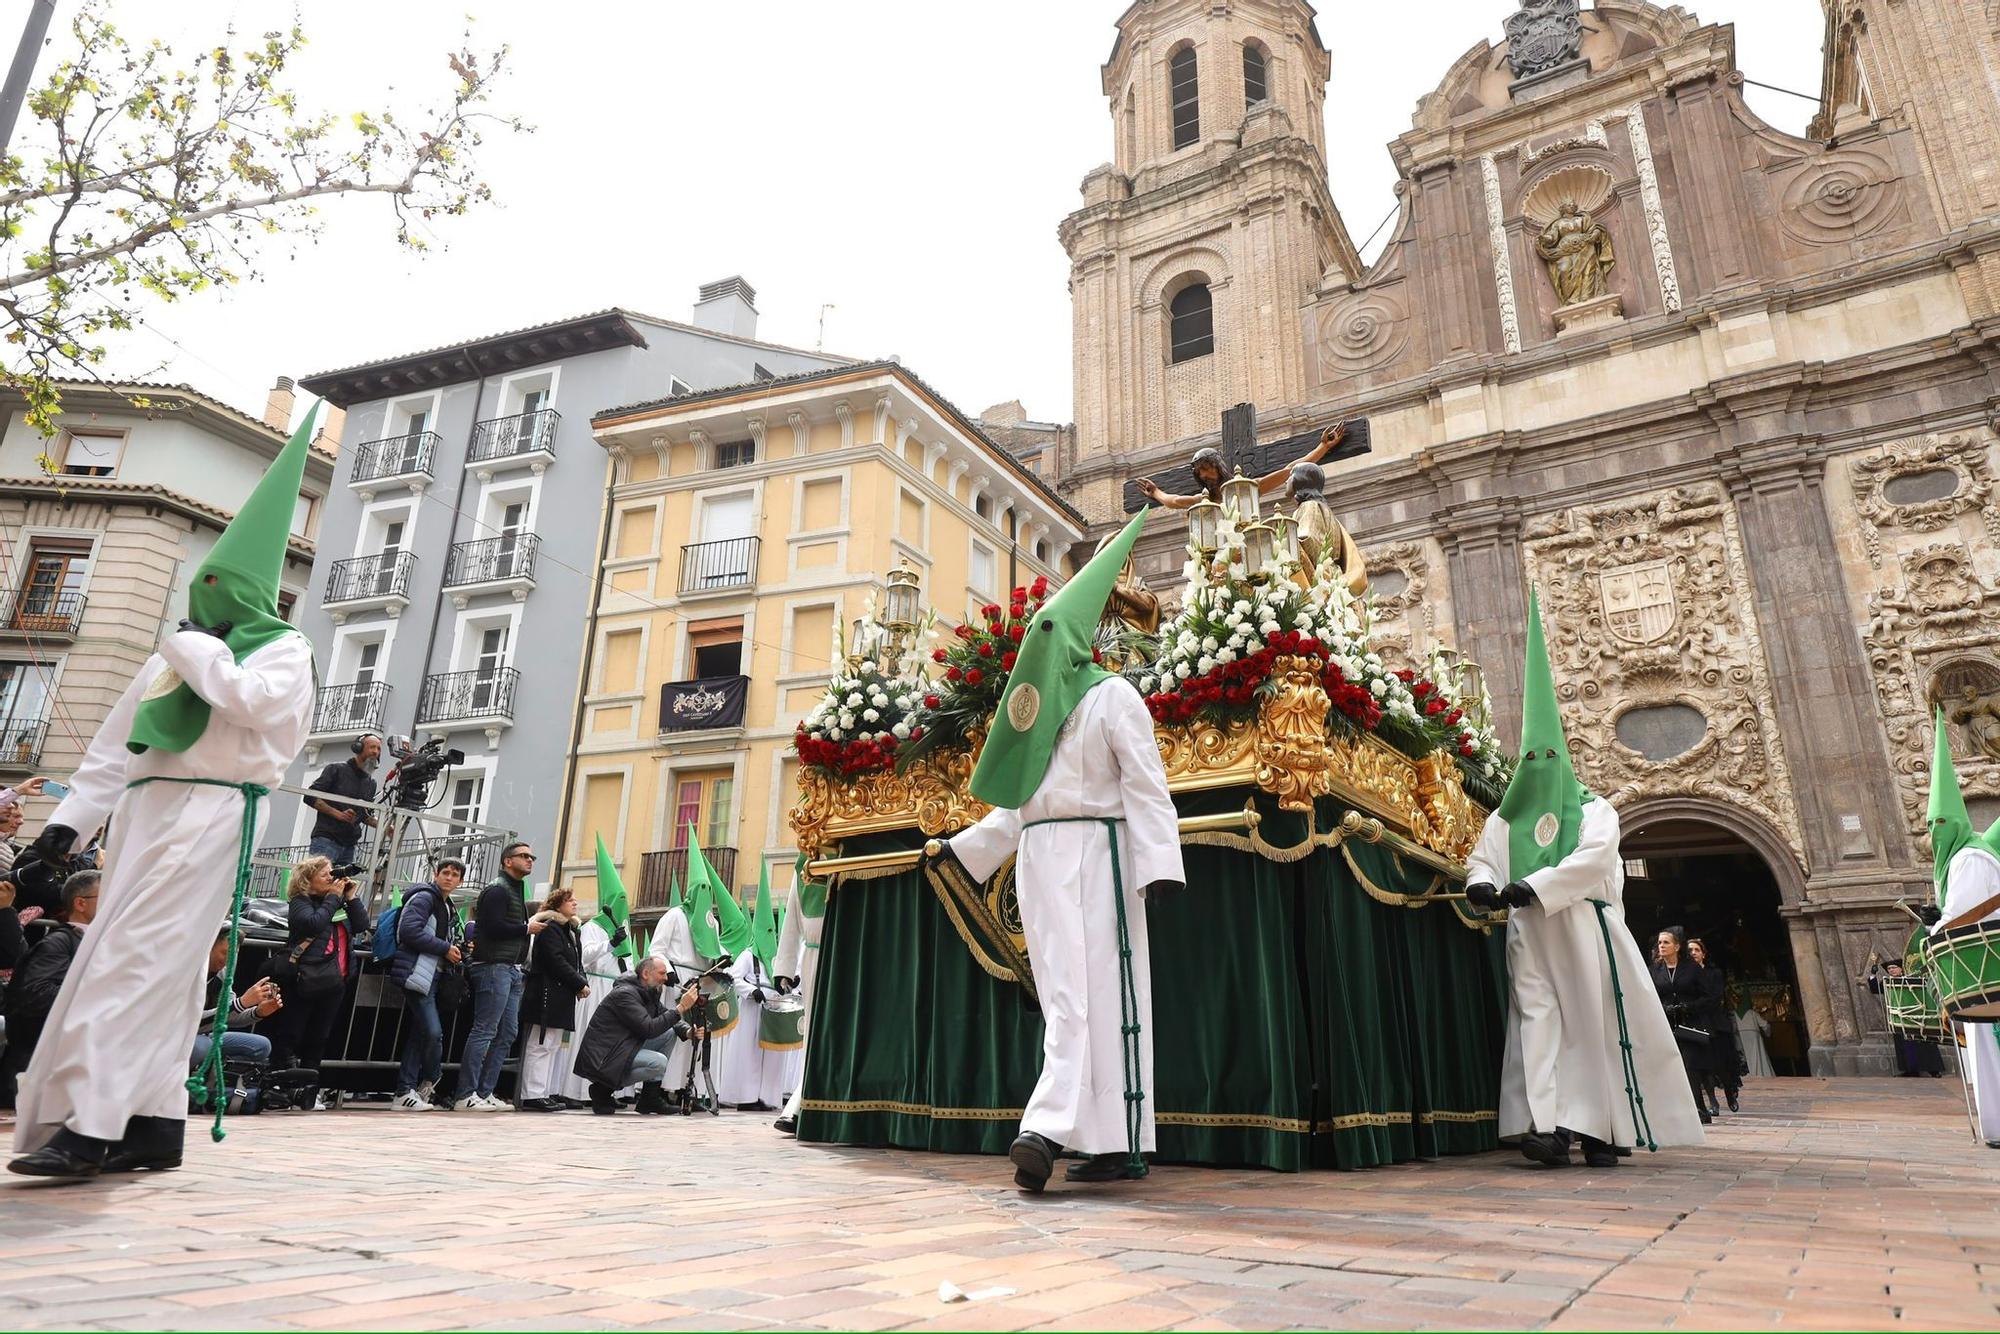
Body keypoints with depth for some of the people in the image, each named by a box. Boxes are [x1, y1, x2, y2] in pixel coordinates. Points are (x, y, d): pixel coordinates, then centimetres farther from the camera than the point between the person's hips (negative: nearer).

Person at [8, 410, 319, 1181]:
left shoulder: (286, 649, 4)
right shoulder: (179, 653, 23)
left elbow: (252, 701, -17)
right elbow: (114, 743, 22)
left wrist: (194, 647, -4)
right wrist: (72, 817, 14)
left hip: (214, 812, -7)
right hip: (149, 809, 7)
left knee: (137, 959, -15)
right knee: (164, 967, 4)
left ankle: (87, 1125, -17)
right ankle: (155, 1121, 8)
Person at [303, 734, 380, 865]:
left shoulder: (371, 782, 19)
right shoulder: (337, 769, 2)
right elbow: (310, 797, -3)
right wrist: (338, 814, -13)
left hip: (349, 845, 6)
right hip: (326, 838, -5)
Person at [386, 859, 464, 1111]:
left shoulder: (447, 908, 22)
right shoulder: (424, 897, -6)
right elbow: (410, 930, -20)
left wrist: (456, 950, 8)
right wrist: (445, 948, -15)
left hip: (433, 975, 10)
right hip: (417, 974, -10)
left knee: (419, 1034, 9)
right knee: (433, 1031, -13)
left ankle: (405, 1092, 13)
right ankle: (431, 1078, 9)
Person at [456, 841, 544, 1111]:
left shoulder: (516, 890, 23)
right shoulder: (497, 890, -8)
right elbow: (494, 927, -19)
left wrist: (537, 919, 8)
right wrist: (527, 929, -9)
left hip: (512, 969, 10)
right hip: (494, 967, -10)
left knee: (507, 1034, 9)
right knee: (484, 1031, -9)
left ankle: (485, 1093, 13)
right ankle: (466, 1096, -5)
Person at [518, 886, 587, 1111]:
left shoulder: (571, 930, 20)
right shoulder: (550, 929, -10)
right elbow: (557, 962, -19)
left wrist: (583, 982, 1)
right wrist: (580, 984, -13)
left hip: (562, 998, 10)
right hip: (547, 997, -10)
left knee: (554, 1047, 11)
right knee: (541, 1046, -8)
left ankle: (546, 1093, 16)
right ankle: (532, 1096, -5)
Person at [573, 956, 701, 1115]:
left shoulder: (649, 993, 10)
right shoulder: (625, 994, -18)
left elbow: (668, 1020, 12)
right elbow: (649, 1029, -26)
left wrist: (688, 1032, -9)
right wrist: (681, 1007, -24)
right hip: (600, 1059, -10)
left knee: (669, 1034, 3)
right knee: (658, 1063, -25)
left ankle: (650, 1099, 4)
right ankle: (603, 1089, -7)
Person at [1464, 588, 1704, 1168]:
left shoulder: (1593, 809, 5)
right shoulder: (1505, 818, 17)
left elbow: (1591, 858, -11)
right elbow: (1480, 858, 10)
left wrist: (1535, 886, -21)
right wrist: (1480, 883, -14)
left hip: (1583, 930, -2)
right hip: (1530, 935, 2)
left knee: (1597, 1022, -1)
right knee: (1538, 1017, -9)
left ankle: (1601, 1127, 6)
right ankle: (1549, 1124, -16)